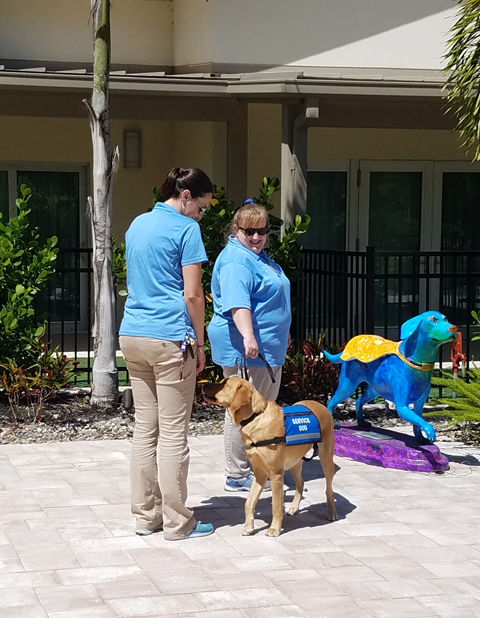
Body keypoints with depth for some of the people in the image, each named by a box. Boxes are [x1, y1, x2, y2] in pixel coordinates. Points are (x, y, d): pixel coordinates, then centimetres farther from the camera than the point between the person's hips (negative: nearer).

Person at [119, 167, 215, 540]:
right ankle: (177, 523, 4)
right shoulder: (186, 229, -8)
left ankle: (145, 516, 15)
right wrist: (200, 343, -1)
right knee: (173, 433, -2)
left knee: (145, 428, 11)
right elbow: (192, 294, -11)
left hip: (132, 336, 7)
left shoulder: (137, 225, 16)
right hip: (170, 339, -7)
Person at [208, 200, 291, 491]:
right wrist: (248, 336, -43)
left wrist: (283, 333, 34)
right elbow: (237, 302, -31)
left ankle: (255, 465, 28)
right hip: (245, 349, -11)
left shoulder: (259, 256, 17)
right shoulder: (235, 262, -17)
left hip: (268, 348, 11)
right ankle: (237, 476, 1)